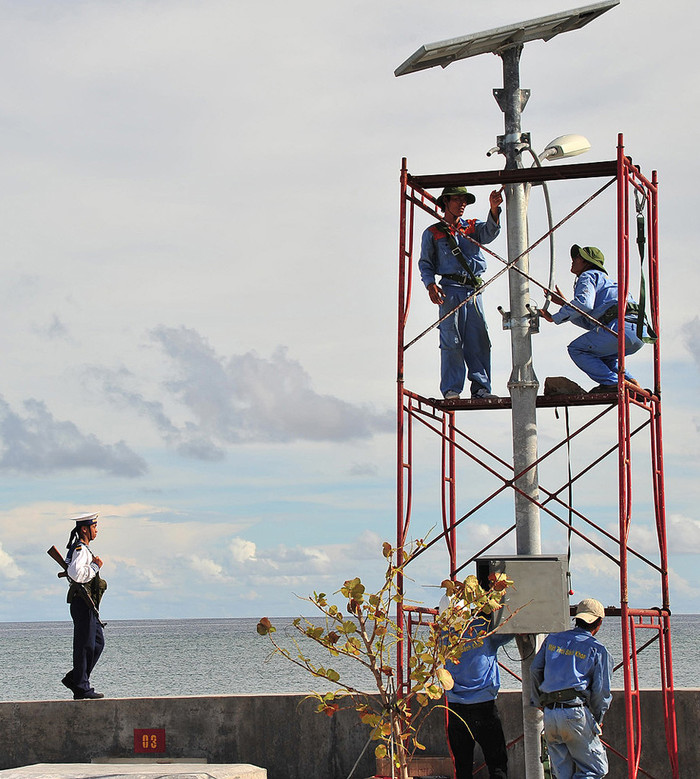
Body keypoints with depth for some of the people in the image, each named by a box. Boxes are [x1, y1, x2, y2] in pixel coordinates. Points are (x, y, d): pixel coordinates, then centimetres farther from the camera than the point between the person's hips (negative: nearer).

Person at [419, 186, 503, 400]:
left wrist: (494, 209, -22)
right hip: (451, 290, -3)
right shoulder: (432, 233, 13)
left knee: (479, 340, -2)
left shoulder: (473, 227, 18)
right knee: (451, 340, -8)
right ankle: (451, 389, -8)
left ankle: (480, 387, 0)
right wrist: (430, 284, -8)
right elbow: (425, 263, 11)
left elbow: (489, 232, -3)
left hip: (474, 290, 3)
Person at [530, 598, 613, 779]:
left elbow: (535, 670, 18)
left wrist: (539, 701, 31)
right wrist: (597, 720, 14)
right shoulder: (597, 650, 2)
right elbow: (601, 692, 0)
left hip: (549, 716, 5)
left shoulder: (552, 639, 15)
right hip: (576, 714, -5)